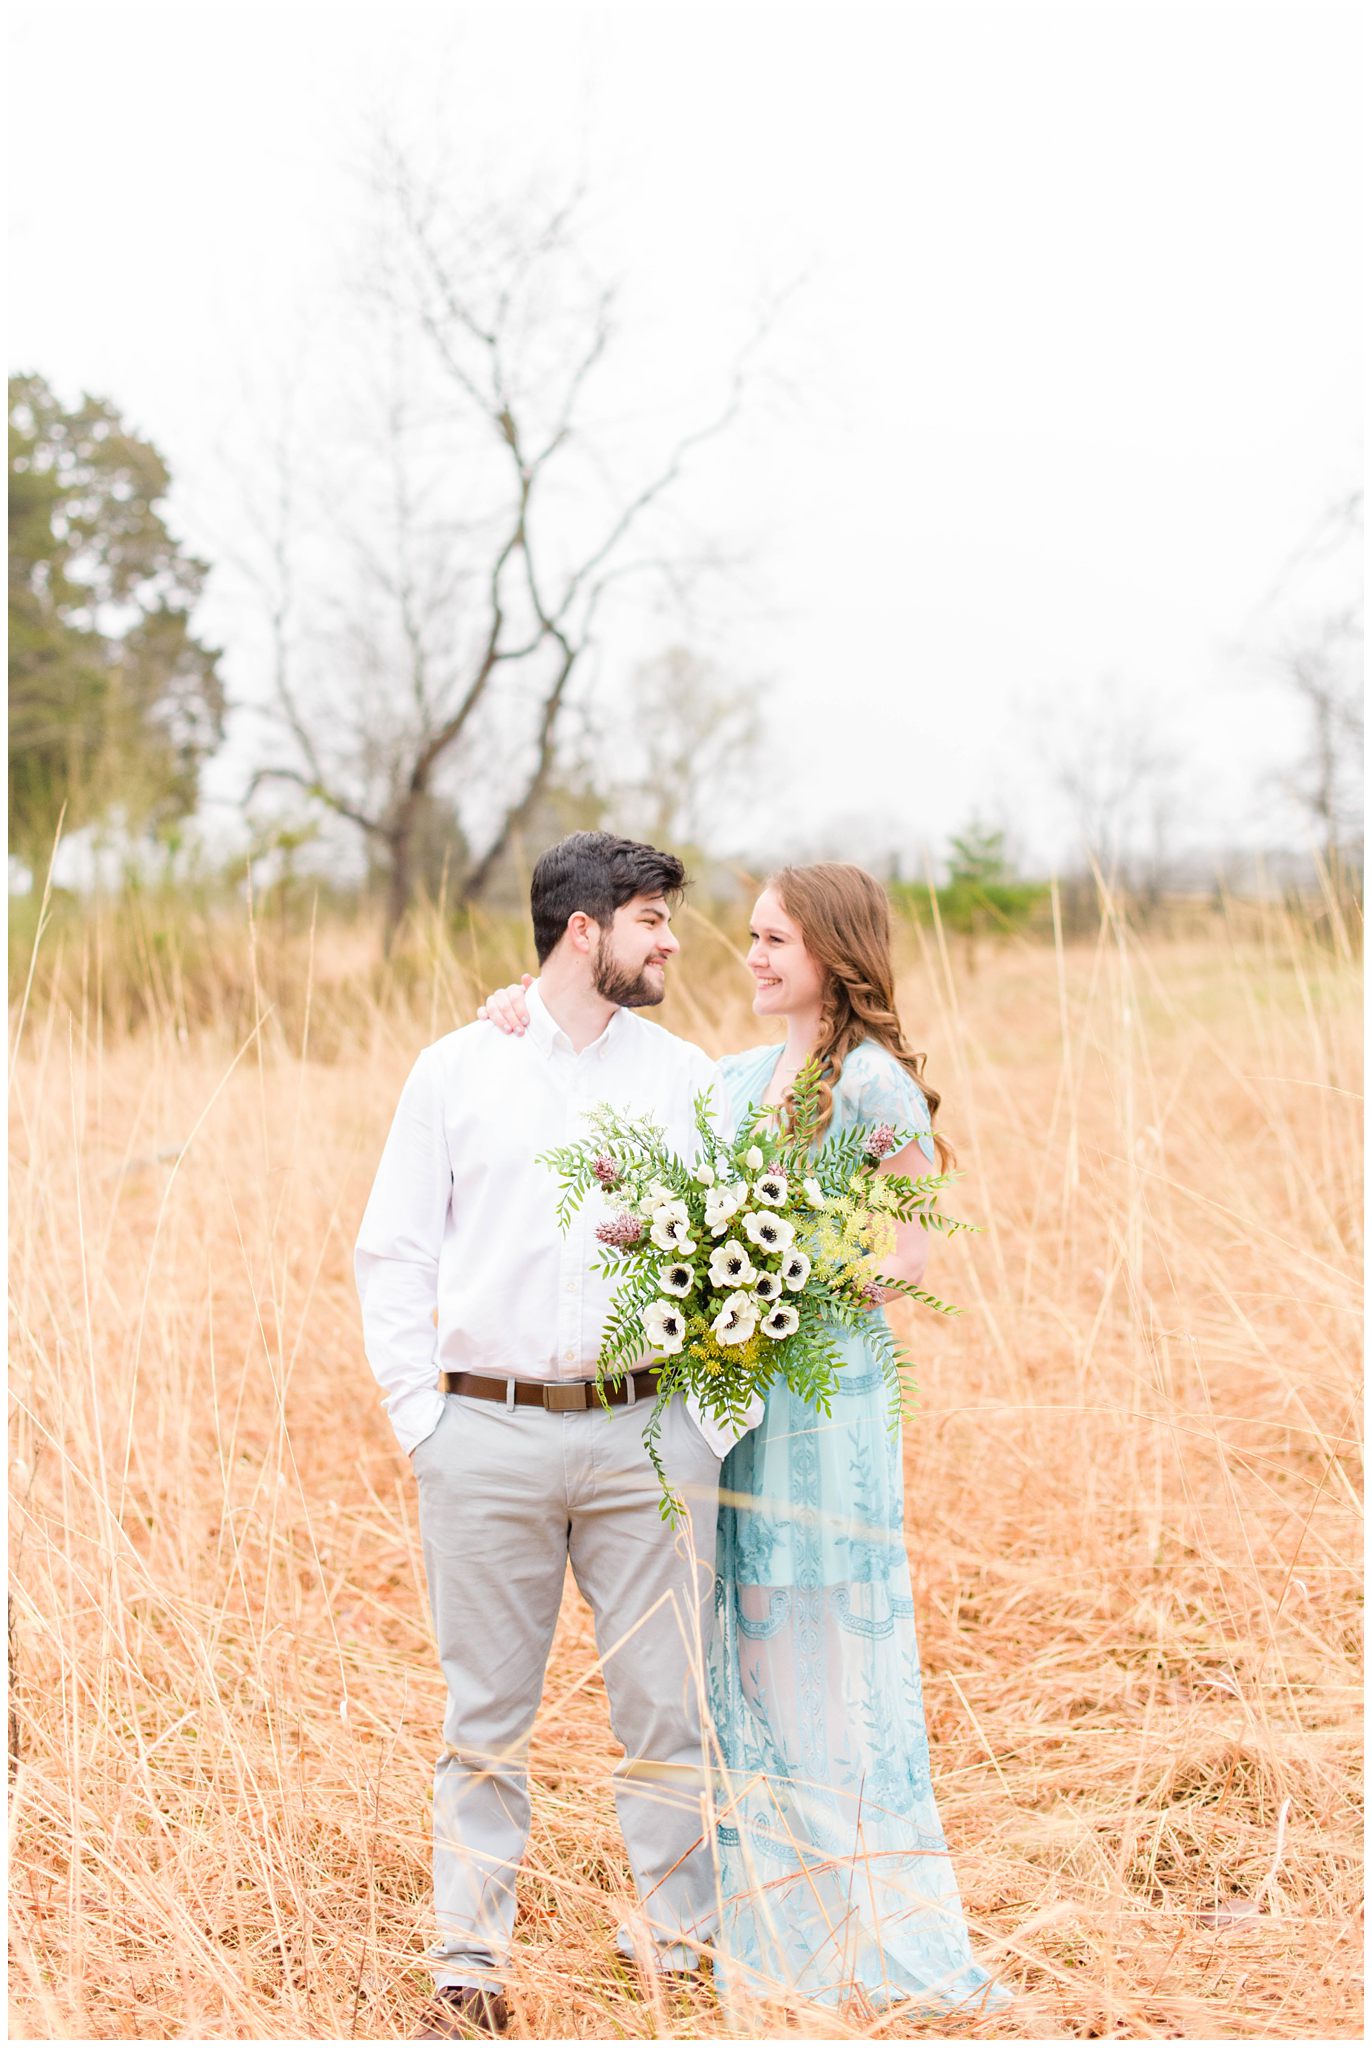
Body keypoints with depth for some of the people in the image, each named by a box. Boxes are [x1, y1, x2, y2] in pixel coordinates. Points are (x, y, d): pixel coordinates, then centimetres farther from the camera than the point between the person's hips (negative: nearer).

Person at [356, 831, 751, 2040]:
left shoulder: (687, 1079, 8)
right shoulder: (456, 1071, 6)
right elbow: (393, 1253, 7)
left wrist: (714, 1420, 0)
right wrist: (420, 1415, -1)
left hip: (644, 1432, 1)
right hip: (488, 1434, -1)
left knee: (668, 1704, 3)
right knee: (487, 1714, 6)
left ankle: (679, 1946, 17)